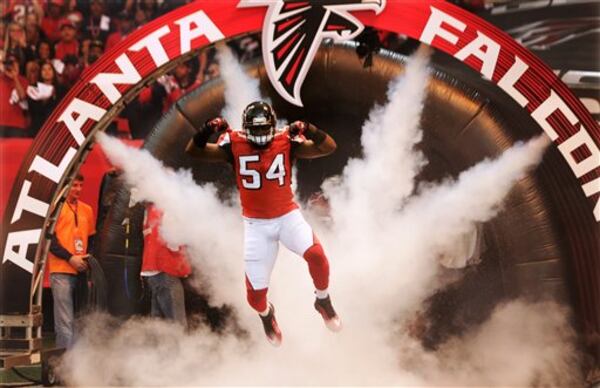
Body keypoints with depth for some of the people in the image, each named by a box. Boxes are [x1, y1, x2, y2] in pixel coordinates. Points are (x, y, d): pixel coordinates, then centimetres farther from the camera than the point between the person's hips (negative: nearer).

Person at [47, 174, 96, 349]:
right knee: (66, 320, -9)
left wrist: (87, 260, 2)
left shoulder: (87, 209, 15)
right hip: (61, 271, -5)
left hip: (81, 270, 5)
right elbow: (49, 238, -5)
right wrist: (70, 258, -12)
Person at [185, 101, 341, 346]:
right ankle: (266, 315, 40)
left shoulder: (287, 142, -7)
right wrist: (207, 130, -31)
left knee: (316, 255, -27)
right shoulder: (234, 145, -8)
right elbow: (194, 151, -13)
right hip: (256, 224, 0)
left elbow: (329, 147, -13)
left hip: (288, 216, 0)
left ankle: (323, 301, 4)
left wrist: (308, 130, -30)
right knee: (255, 294, 1)